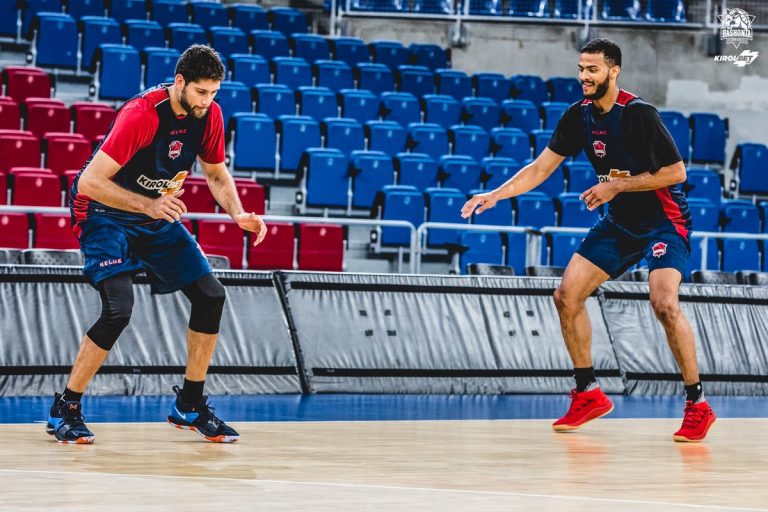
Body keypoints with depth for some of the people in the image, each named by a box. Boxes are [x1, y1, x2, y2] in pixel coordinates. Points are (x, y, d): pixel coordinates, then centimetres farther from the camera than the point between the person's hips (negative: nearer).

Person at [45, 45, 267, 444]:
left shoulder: (209, 114, -8)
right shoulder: (142, 115, -29)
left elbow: (216, 174, 9)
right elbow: (89, 182, -31)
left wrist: (238, 214, -10)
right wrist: (148, 204, -41)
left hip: (157, 216, 7)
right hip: (105, 213, -7)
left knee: (211, 296, -1)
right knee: (119, 308, -24)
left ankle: (189, 405, 14)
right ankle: (64, 410, -8)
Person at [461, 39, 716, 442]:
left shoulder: (638, 114, -21)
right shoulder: (579, 115, -2)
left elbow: (676, 172, -20)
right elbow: (541, 168, 2)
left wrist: (616, 186, -21)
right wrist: (495, 195, -10)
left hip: (664, 221, -7)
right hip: (619, 223, 7)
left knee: (664, 303, -26)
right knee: (567, 295, -1)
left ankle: (697, 405, -13)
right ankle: (588, 393, 13)